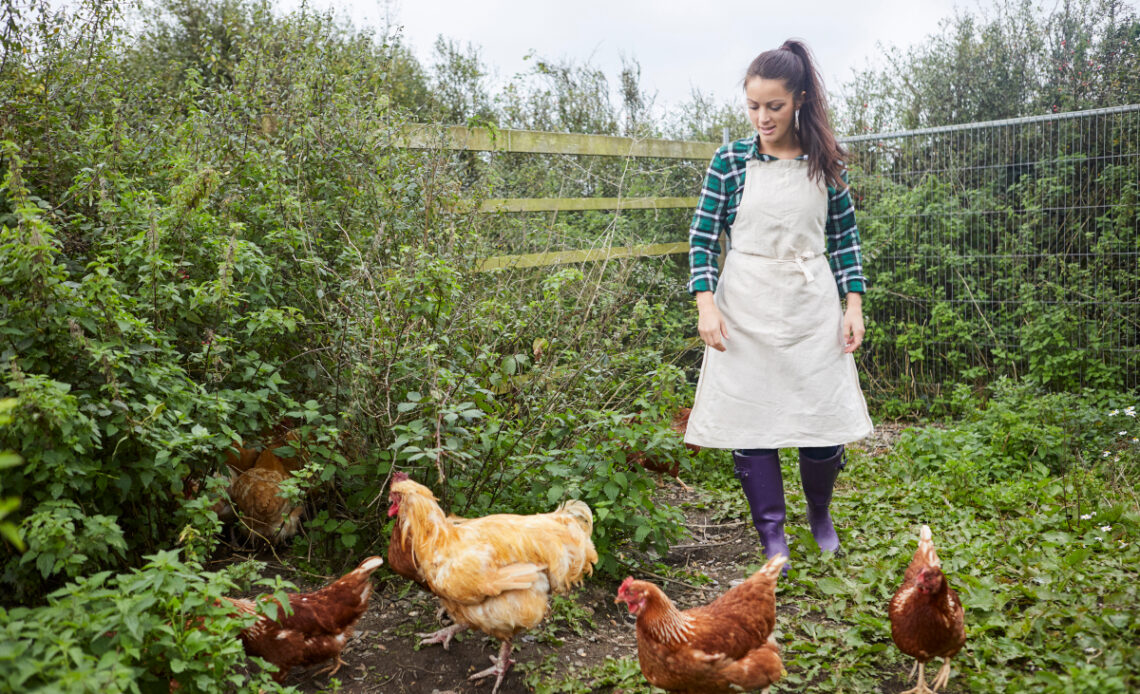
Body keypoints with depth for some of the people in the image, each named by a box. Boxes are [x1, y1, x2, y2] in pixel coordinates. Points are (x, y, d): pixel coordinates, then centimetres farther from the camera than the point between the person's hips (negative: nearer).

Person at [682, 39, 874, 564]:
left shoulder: (825, 163, 5)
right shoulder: (731, 161, 0)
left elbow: (845, 238, 10)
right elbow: (703, 236, 1)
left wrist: (854, 304, 2)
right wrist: (705, 303, -10)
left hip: (812, 306, 1)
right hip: (745, 311, -1)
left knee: (824, 421, 4)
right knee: (750, 424, 0)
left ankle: (820, 514, 34)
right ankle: (772, 537, 17)